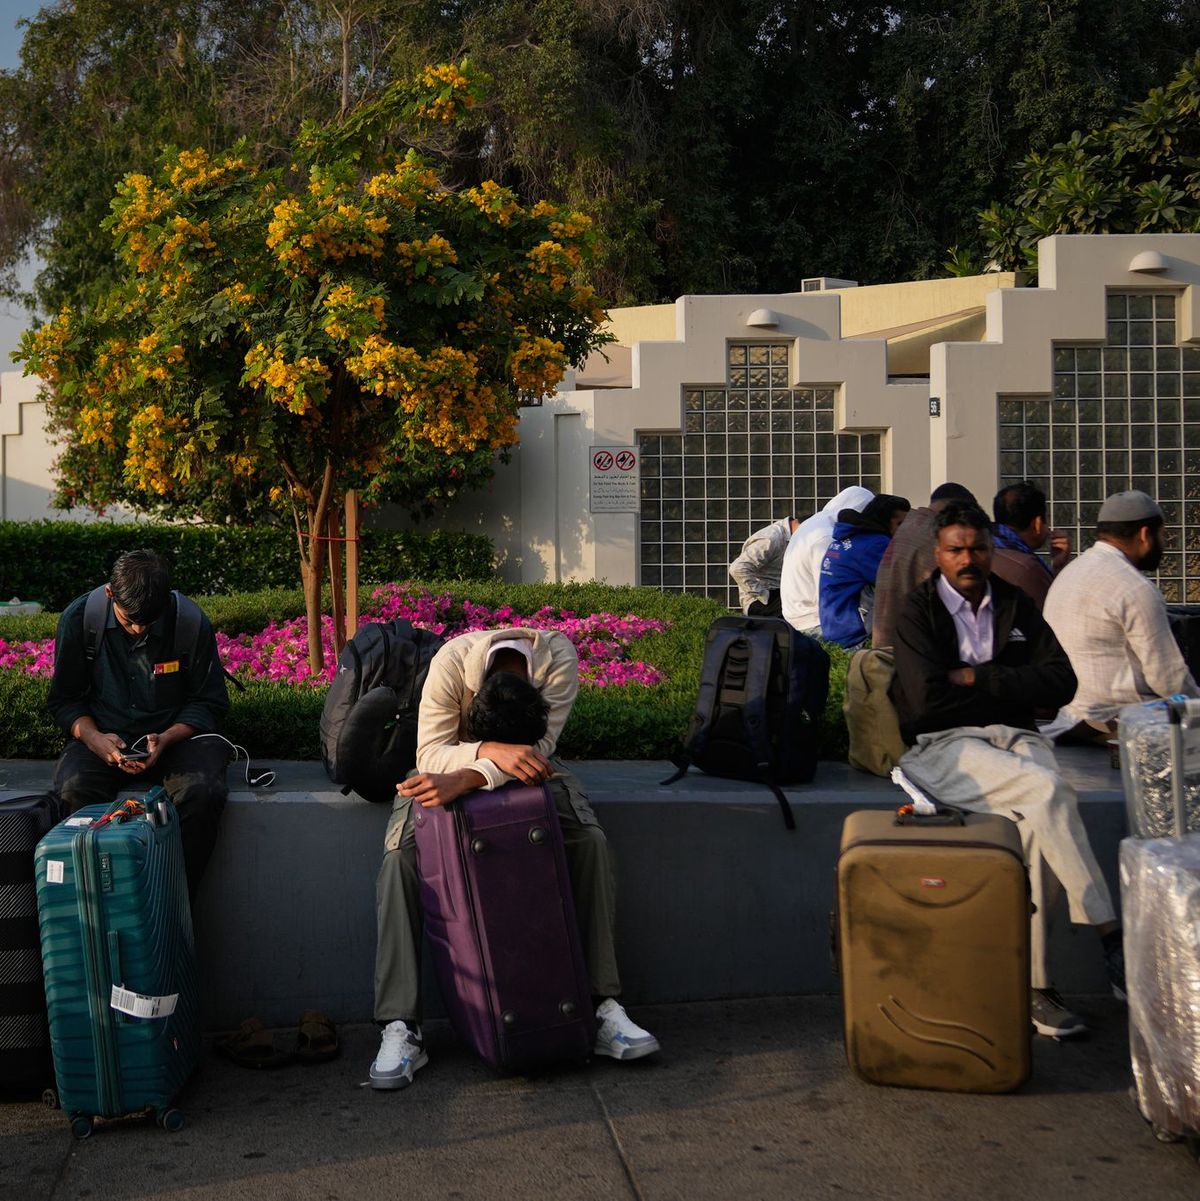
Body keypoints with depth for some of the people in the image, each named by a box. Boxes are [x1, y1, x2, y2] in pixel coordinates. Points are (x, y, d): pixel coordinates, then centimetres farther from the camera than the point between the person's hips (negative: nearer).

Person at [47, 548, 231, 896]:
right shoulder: (79, 619, -7)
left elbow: (209, 701, 0)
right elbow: (65, 699, 4)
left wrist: (166, 739, -18)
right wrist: (94, 738, -17)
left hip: (175, 736, -1)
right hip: (106, 736, 1)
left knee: (203, 790, -33)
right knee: (74, 789, -33)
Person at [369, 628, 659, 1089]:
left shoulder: (558, 657, -31)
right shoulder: (451, 661, -33)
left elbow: (539, 749, -34)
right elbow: (429, 753, -33)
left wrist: (465, 779, -48)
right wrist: (493, 752, -53)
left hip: (526, 770, 1)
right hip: (449, 768, -1)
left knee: (591, 842, -24)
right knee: (400, 858, -26)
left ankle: (603, 1007, -18)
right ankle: (400, 1030, -24)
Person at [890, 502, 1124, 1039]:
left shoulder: (1015, 605, 15)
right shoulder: (916, 611, 1)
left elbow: (1062, 681, 4)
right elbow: (927, 699, -12)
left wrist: (979, 678, -5)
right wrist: (1008, 685, 0)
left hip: (1016, 737, 4)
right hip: (944, 747, -4)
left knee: (1040, 823, -30)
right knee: (1051, 793, -31)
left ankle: (1032, 981, -24)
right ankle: (1111, 939, -24)